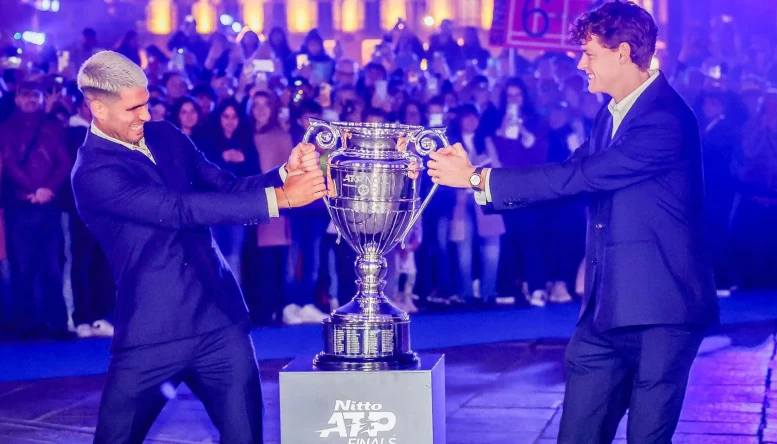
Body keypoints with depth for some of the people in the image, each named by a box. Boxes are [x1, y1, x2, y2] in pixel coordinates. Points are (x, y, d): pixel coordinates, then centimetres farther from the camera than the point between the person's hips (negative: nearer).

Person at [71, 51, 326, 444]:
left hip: (221, 320, 5)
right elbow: (181, 209, -23)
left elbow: (227, 187, 10)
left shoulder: (163, 136, 8)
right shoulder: (93, 172, -14)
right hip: (151, 335, -5)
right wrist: (279, 198, -24)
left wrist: (285, 173, -10)